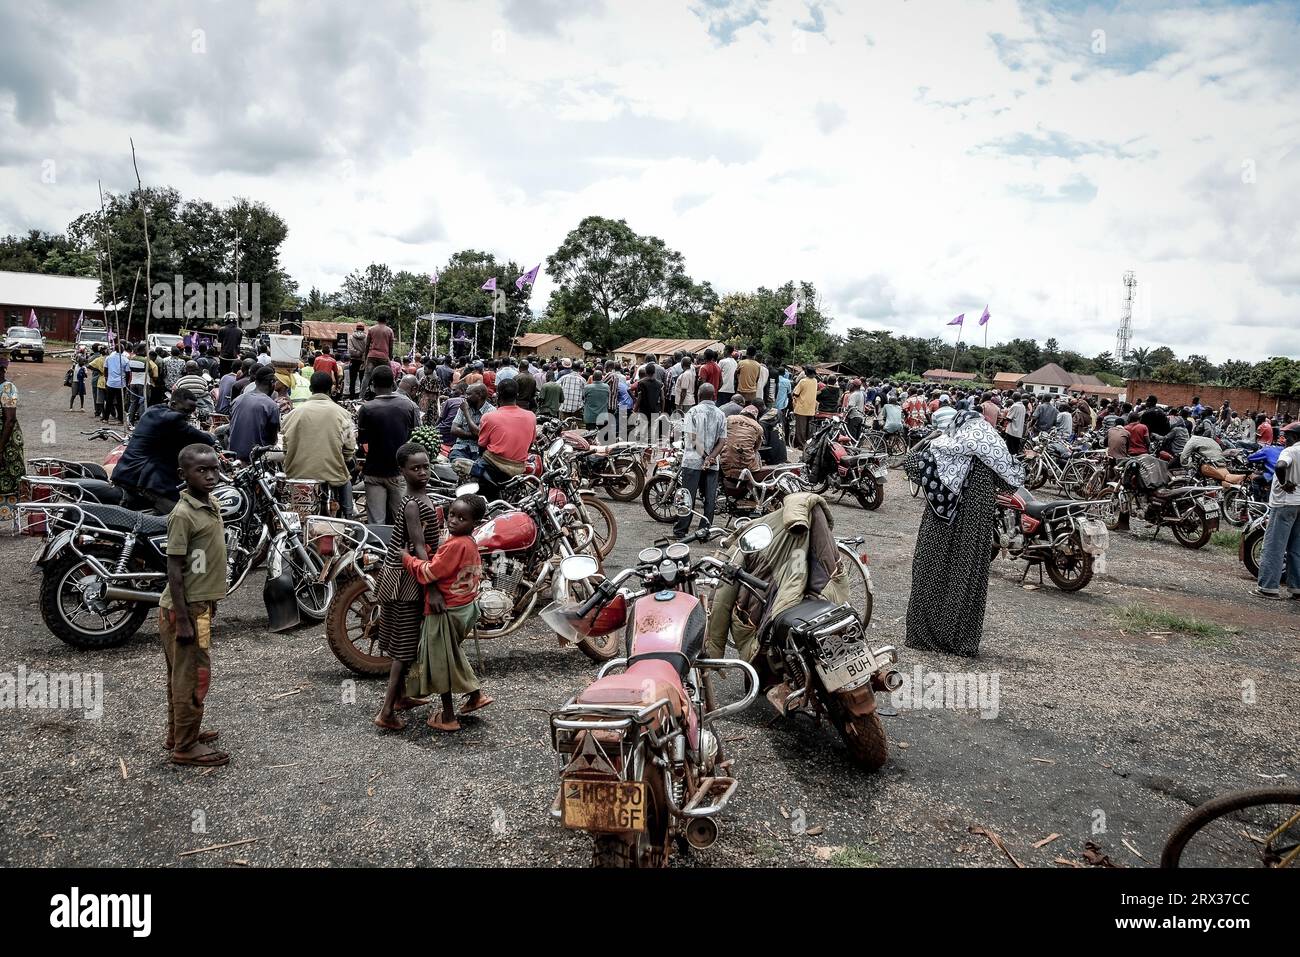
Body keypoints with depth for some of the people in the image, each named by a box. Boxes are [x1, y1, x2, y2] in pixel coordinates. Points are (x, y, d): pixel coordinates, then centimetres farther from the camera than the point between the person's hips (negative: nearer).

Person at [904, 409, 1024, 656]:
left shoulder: (940, 448, -7)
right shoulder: (991, 458, -2)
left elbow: (913, 468, -1)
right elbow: (1013, 481, 8)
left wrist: (932, 441, 14)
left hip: (938, 528, -1)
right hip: (974, 529, 1)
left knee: (931, 573, 9)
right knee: (967, 576, 9)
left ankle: (923, 634, 15)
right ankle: (961, 641, 13)